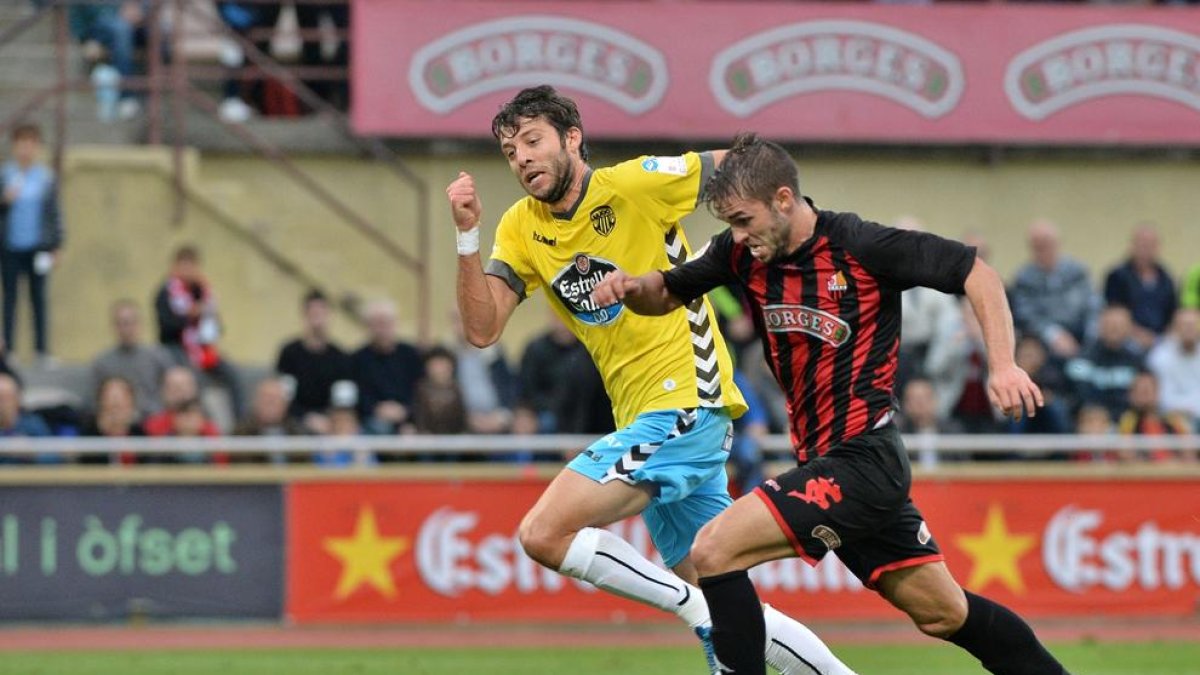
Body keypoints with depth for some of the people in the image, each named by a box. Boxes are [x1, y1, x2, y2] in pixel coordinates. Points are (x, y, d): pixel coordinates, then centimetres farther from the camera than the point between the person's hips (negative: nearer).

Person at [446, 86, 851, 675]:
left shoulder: (636, 185, -9)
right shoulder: (521, 229, 8)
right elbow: (482, 329, -2)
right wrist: (468, 235, -12)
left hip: (686, 404, -8)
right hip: (644, 422, 8)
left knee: (543, 533, -19)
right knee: (723, 611, 9)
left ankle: (696, 608, -11)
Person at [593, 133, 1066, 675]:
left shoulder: (862, 246, -14)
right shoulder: (744, 253, 3)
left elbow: (976, 272, -10)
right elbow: (667, 295, 15)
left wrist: (1003, 366, -21)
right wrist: (630, 286, -8)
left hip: (863, 459, -7)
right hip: (823, 461, 7)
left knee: (714, 549, -18)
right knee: (945, 615, 15)